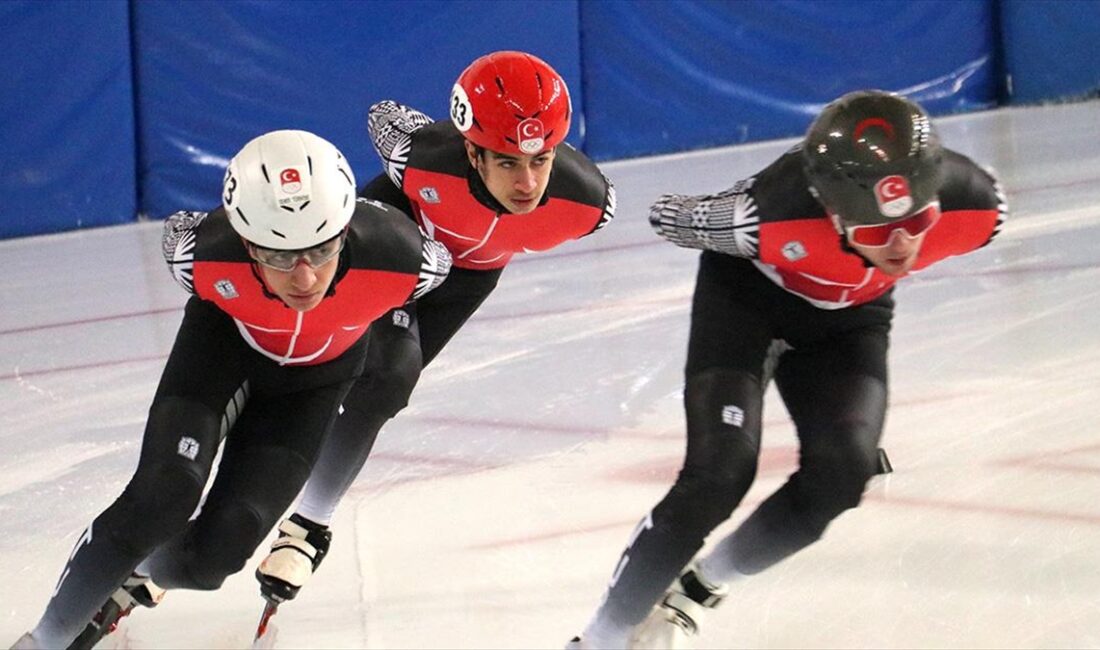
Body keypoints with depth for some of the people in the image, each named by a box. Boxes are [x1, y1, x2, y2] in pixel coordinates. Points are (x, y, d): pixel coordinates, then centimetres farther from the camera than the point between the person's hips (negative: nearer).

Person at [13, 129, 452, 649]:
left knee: (217, 551, -10)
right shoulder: (206, 256, -38)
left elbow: (436, 263, -14)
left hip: (317, 373, 1)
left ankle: (138, 578, 26)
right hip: (228, 336, -1)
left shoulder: (397, 258, -41)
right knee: (163, 496, -22)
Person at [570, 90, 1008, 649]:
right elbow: (672, 217, -20)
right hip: (747, 293, -4)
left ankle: (702, 583, 8)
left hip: (850, 314, 4)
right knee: (722, 471, -20)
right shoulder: (777, 213, -43)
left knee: (840, 472, -16)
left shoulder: (976, 207, -33)